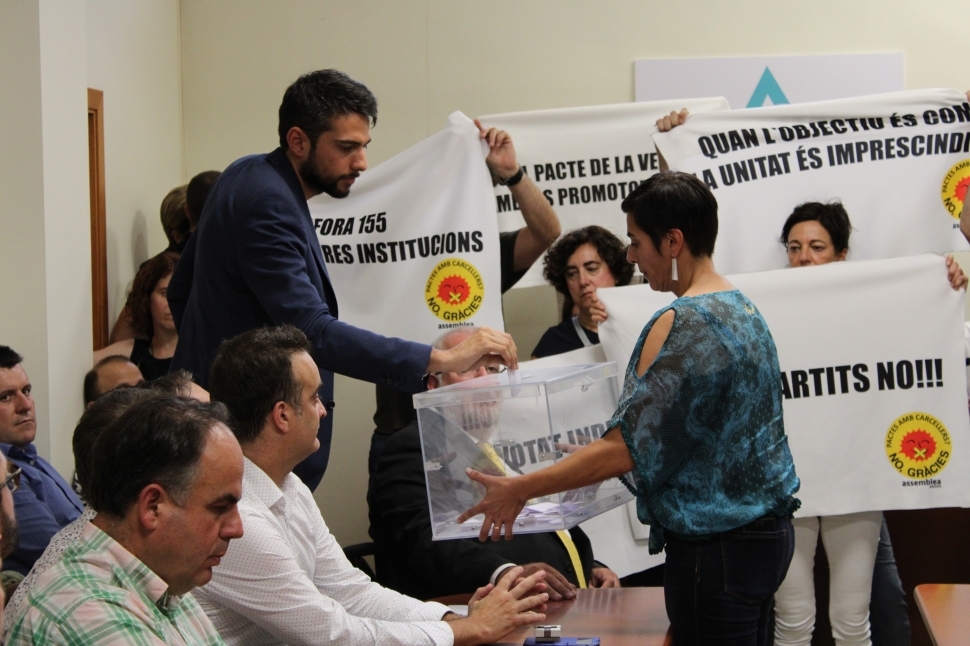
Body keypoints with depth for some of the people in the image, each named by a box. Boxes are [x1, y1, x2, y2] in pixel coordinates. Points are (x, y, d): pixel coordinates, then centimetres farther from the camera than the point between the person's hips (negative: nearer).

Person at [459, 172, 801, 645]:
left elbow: (624, 449, -20)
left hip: (716, 548, -9)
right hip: (767, 531, 9)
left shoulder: (681, 325, -18)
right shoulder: (744, 310, 11)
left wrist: (519, 490, -13)